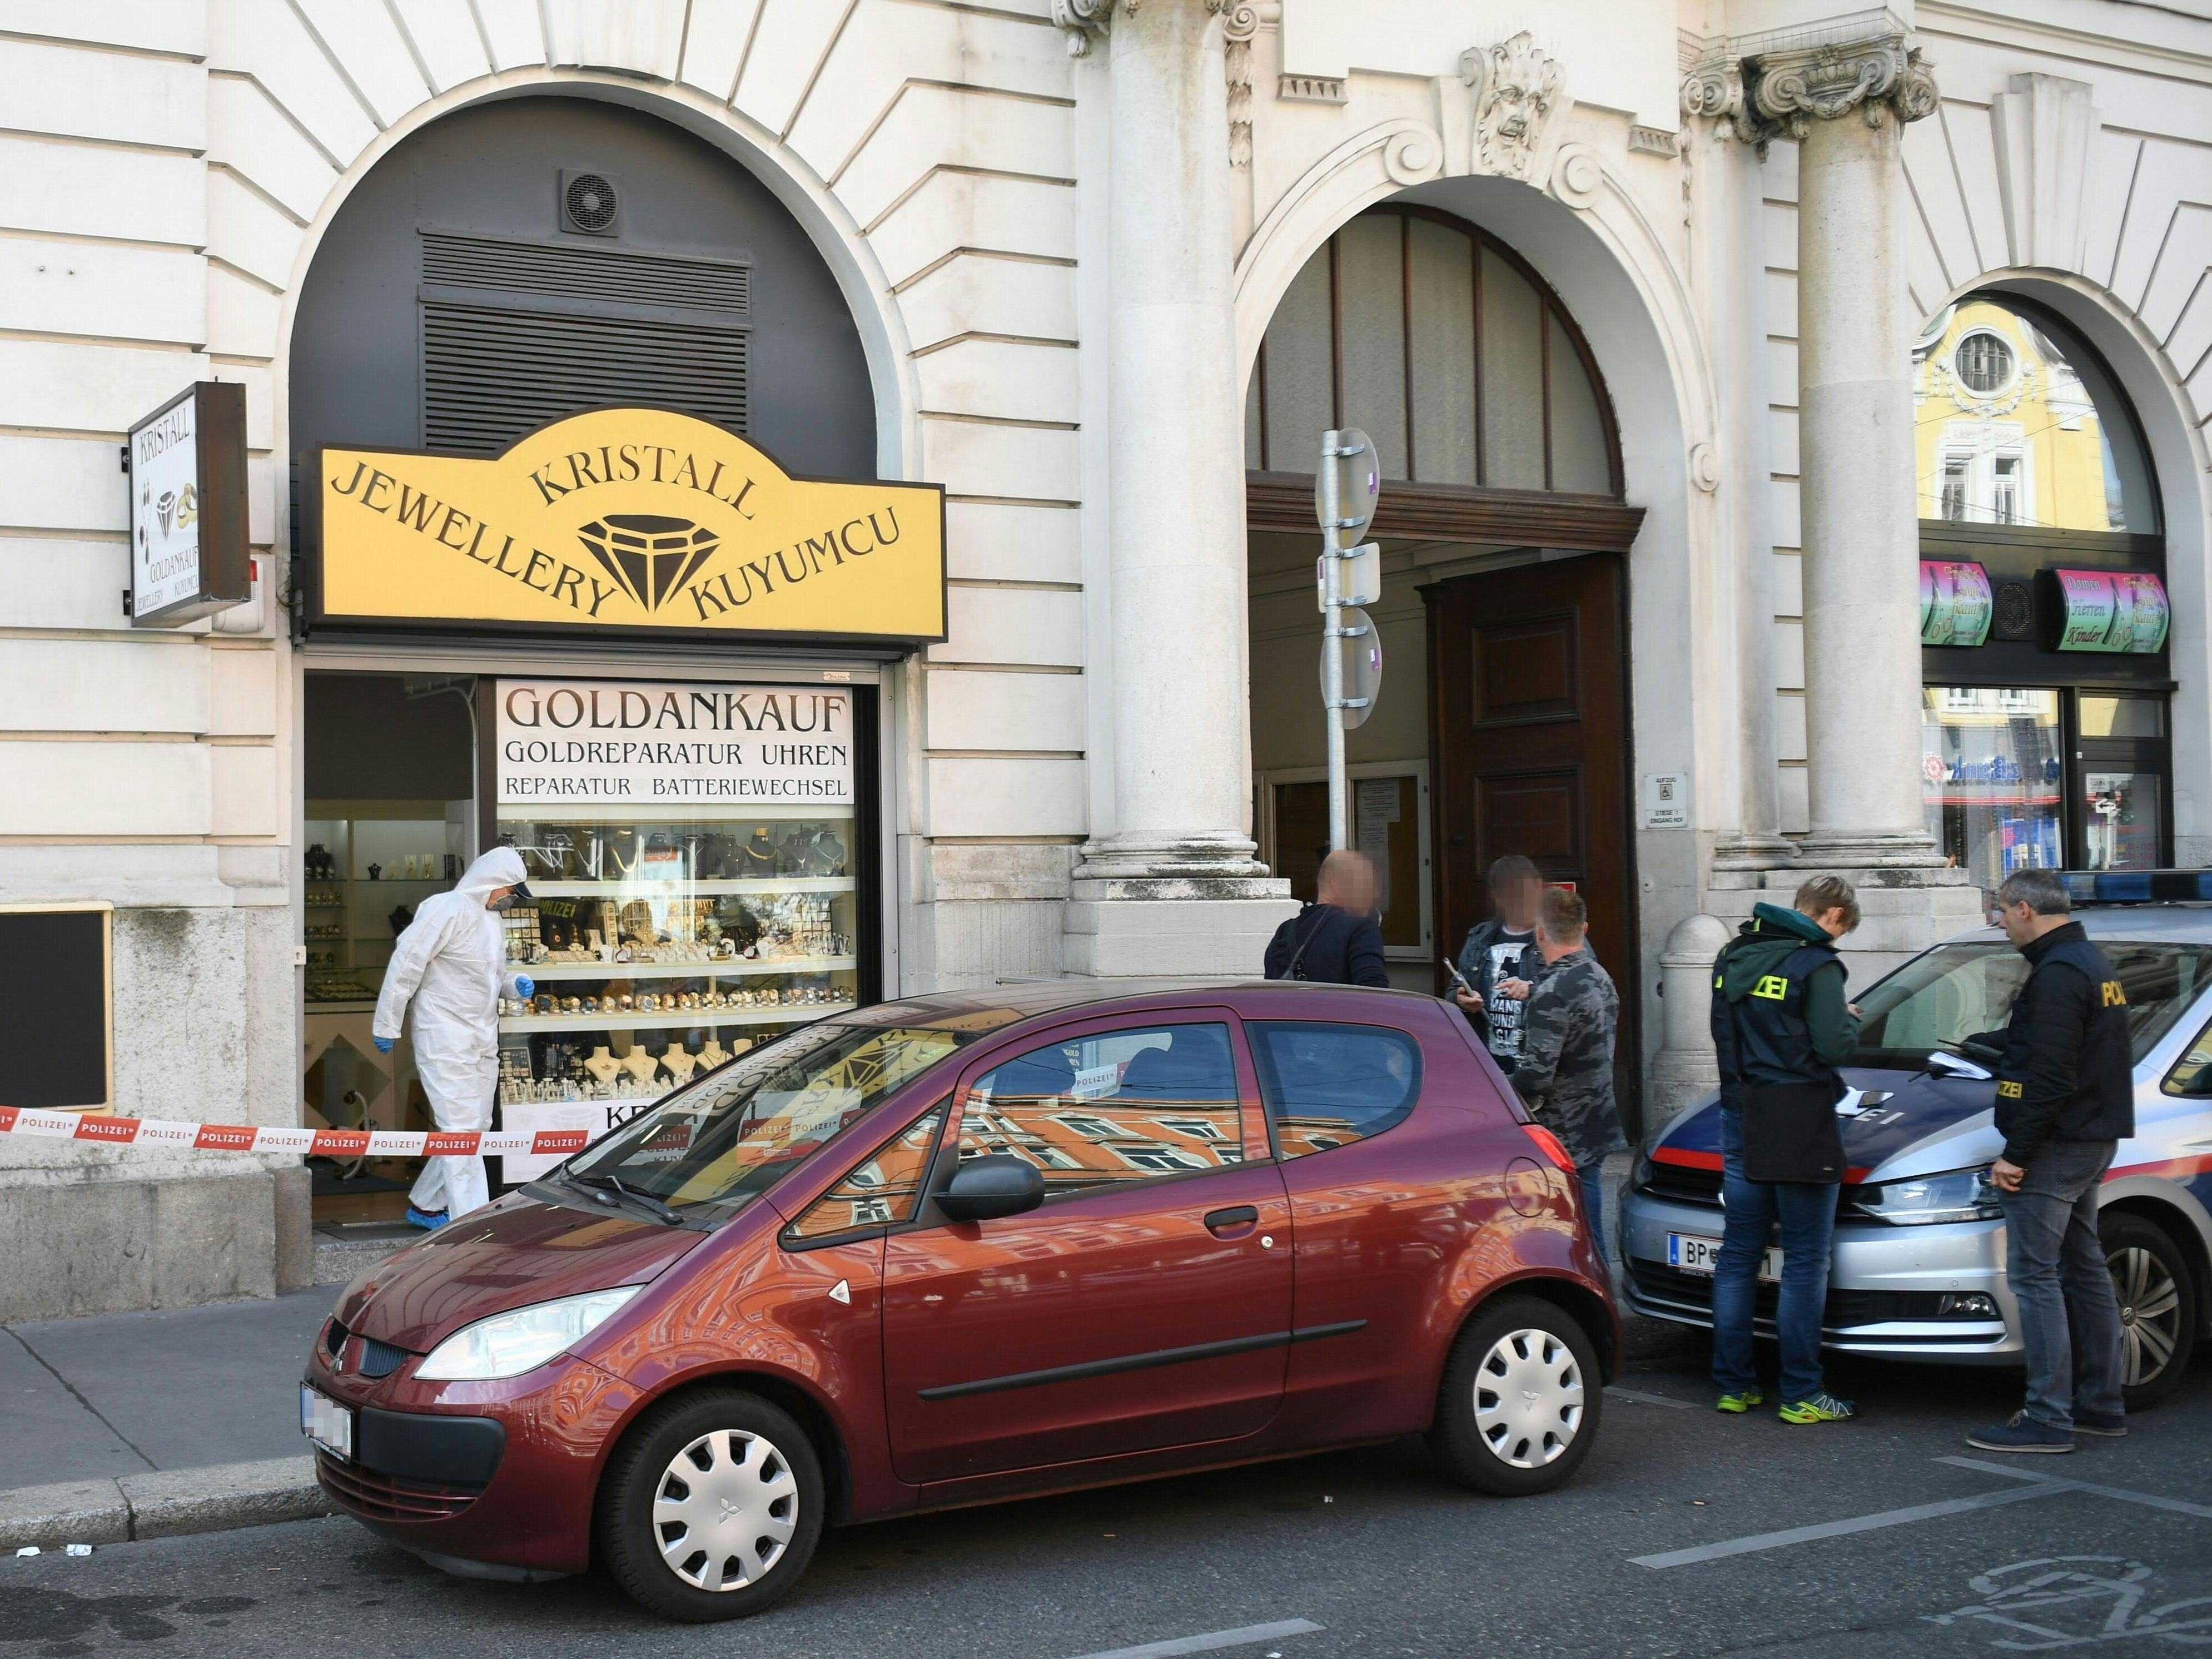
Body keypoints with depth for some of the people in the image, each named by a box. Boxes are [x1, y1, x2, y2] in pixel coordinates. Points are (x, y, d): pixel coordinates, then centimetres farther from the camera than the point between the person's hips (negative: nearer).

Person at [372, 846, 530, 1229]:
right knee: (462, 1129, -11)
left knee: (476, 1126, 12)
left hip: (483, 1043, 9)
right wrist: (387, 1025, -13)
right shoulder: (446, 909, -13)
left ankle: (425, 1206, 26)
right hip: (446, 1041, -9)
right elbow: (406, 964, -14)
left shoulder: (491, 917, 16)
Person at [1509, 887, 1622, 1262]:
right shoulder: (1600, 978, 9)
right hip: (1595, 1129, 9)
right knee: (1590, 1243, 15)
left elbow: (1536, 1074, -24)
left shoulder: (1552, 992, -20)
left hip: (1564, 1137, -9)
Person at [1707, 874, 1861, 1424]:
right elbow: (1834, 1048, -18)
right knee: (1805, 1261, 0)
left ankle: (1733, 1385, 15)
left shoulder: (1732, 955, 10)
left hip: (1741, 1117, 7)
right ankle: (1800, 1395, 2)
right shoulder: (1816, 965, -13)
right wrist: (1852, 1023, 4)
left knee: (1738, 1253, 11)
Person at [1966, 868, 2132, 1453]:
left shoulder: (2057, 974, -19)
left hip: (2055, 1143, -11)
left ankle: (2047, 1419, -8)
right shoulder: (2093, 963, 15)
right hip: (2093, 1141, 11)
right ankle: (2100, 1405, 22)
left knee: (2034, 1274, -8)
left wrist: (2015, 1154, -20)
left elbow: (2050, 1077, -24)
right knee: (2083, 1267, 15)